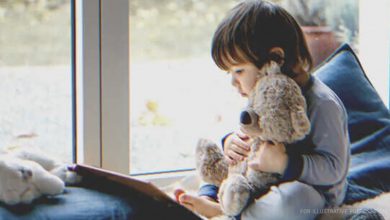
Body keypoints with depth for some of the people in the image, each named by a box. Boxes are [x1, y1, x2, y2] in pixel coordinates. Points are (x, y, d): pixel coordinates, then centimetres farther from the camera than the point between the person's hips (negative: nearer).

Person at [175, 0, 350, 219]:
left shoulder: (321, 104, -24)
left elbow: (333, 169, -27)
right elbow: (250, 134, 17)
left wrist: (284, 164, -39)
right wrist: (231, 141, -7)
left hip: (314, 192, -9)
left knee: (292, 199, -43)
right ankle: (208, 197, -9)